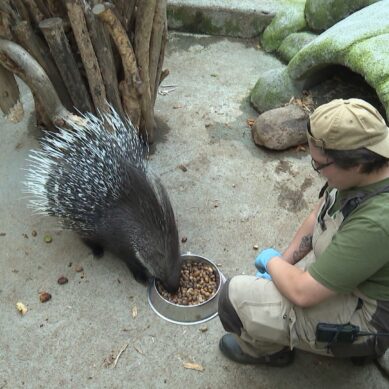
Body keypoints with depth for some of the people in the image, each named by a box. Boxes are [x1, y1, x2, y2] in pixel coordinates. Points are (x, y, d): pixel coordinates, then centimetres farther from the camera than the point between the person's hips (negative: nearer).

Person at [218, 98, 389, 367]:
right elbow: (319, 217, 4)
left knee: (234, 298, -12)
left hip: (358, 317, -8)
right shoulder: (362, 172, -12)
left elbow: (303, 292, -32)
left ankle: (265, 349, 23)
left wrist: (273, 260, -12)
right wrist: (284, 262, 1)